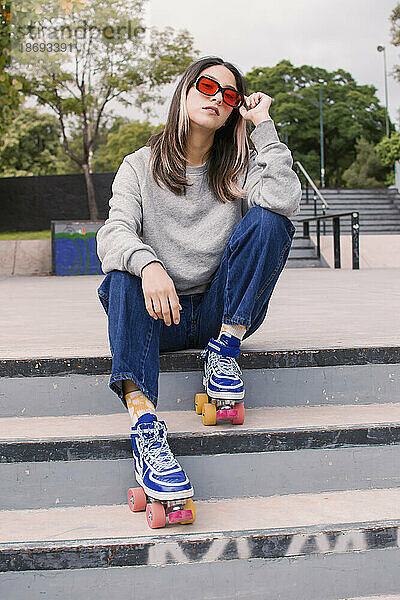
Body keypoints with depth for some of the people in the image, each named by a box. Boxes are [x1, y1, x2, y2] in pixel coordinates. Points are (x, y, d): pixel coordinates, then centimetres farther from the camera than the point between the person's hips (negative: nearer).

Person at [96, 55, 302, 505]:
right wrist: (147, 264, -36)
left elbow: (286, 199, -16)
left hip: (221, 311, 1)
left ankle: (224, 349, -19)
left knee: (268, 220, -19)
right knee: (125, 268, -33)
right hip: (159, 316, 0)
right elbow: (113, 232, -14)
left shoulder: (239, 168, 8)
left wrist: (262, 126, -9)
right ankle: (144, 424, -48)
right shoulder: (141, 166, 5)